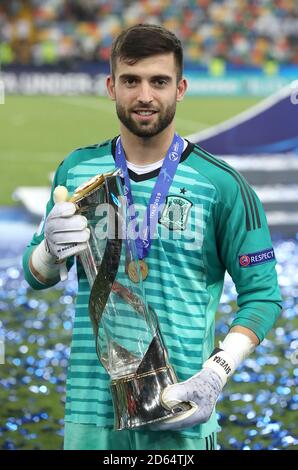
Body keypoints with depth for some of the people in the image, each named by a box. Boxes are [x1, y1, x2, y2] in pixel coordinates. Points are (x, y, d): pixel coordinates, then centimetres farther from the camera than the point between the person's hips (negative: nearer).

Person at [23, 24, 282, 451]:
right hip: (91, 409, 2)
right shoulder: (78, 169, 7)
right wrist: (51, 250, -8)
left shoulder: (222, 185, -3)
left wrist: (215, 375, -15)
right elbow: (35, 277, 15)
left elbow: (262, 295, -2)